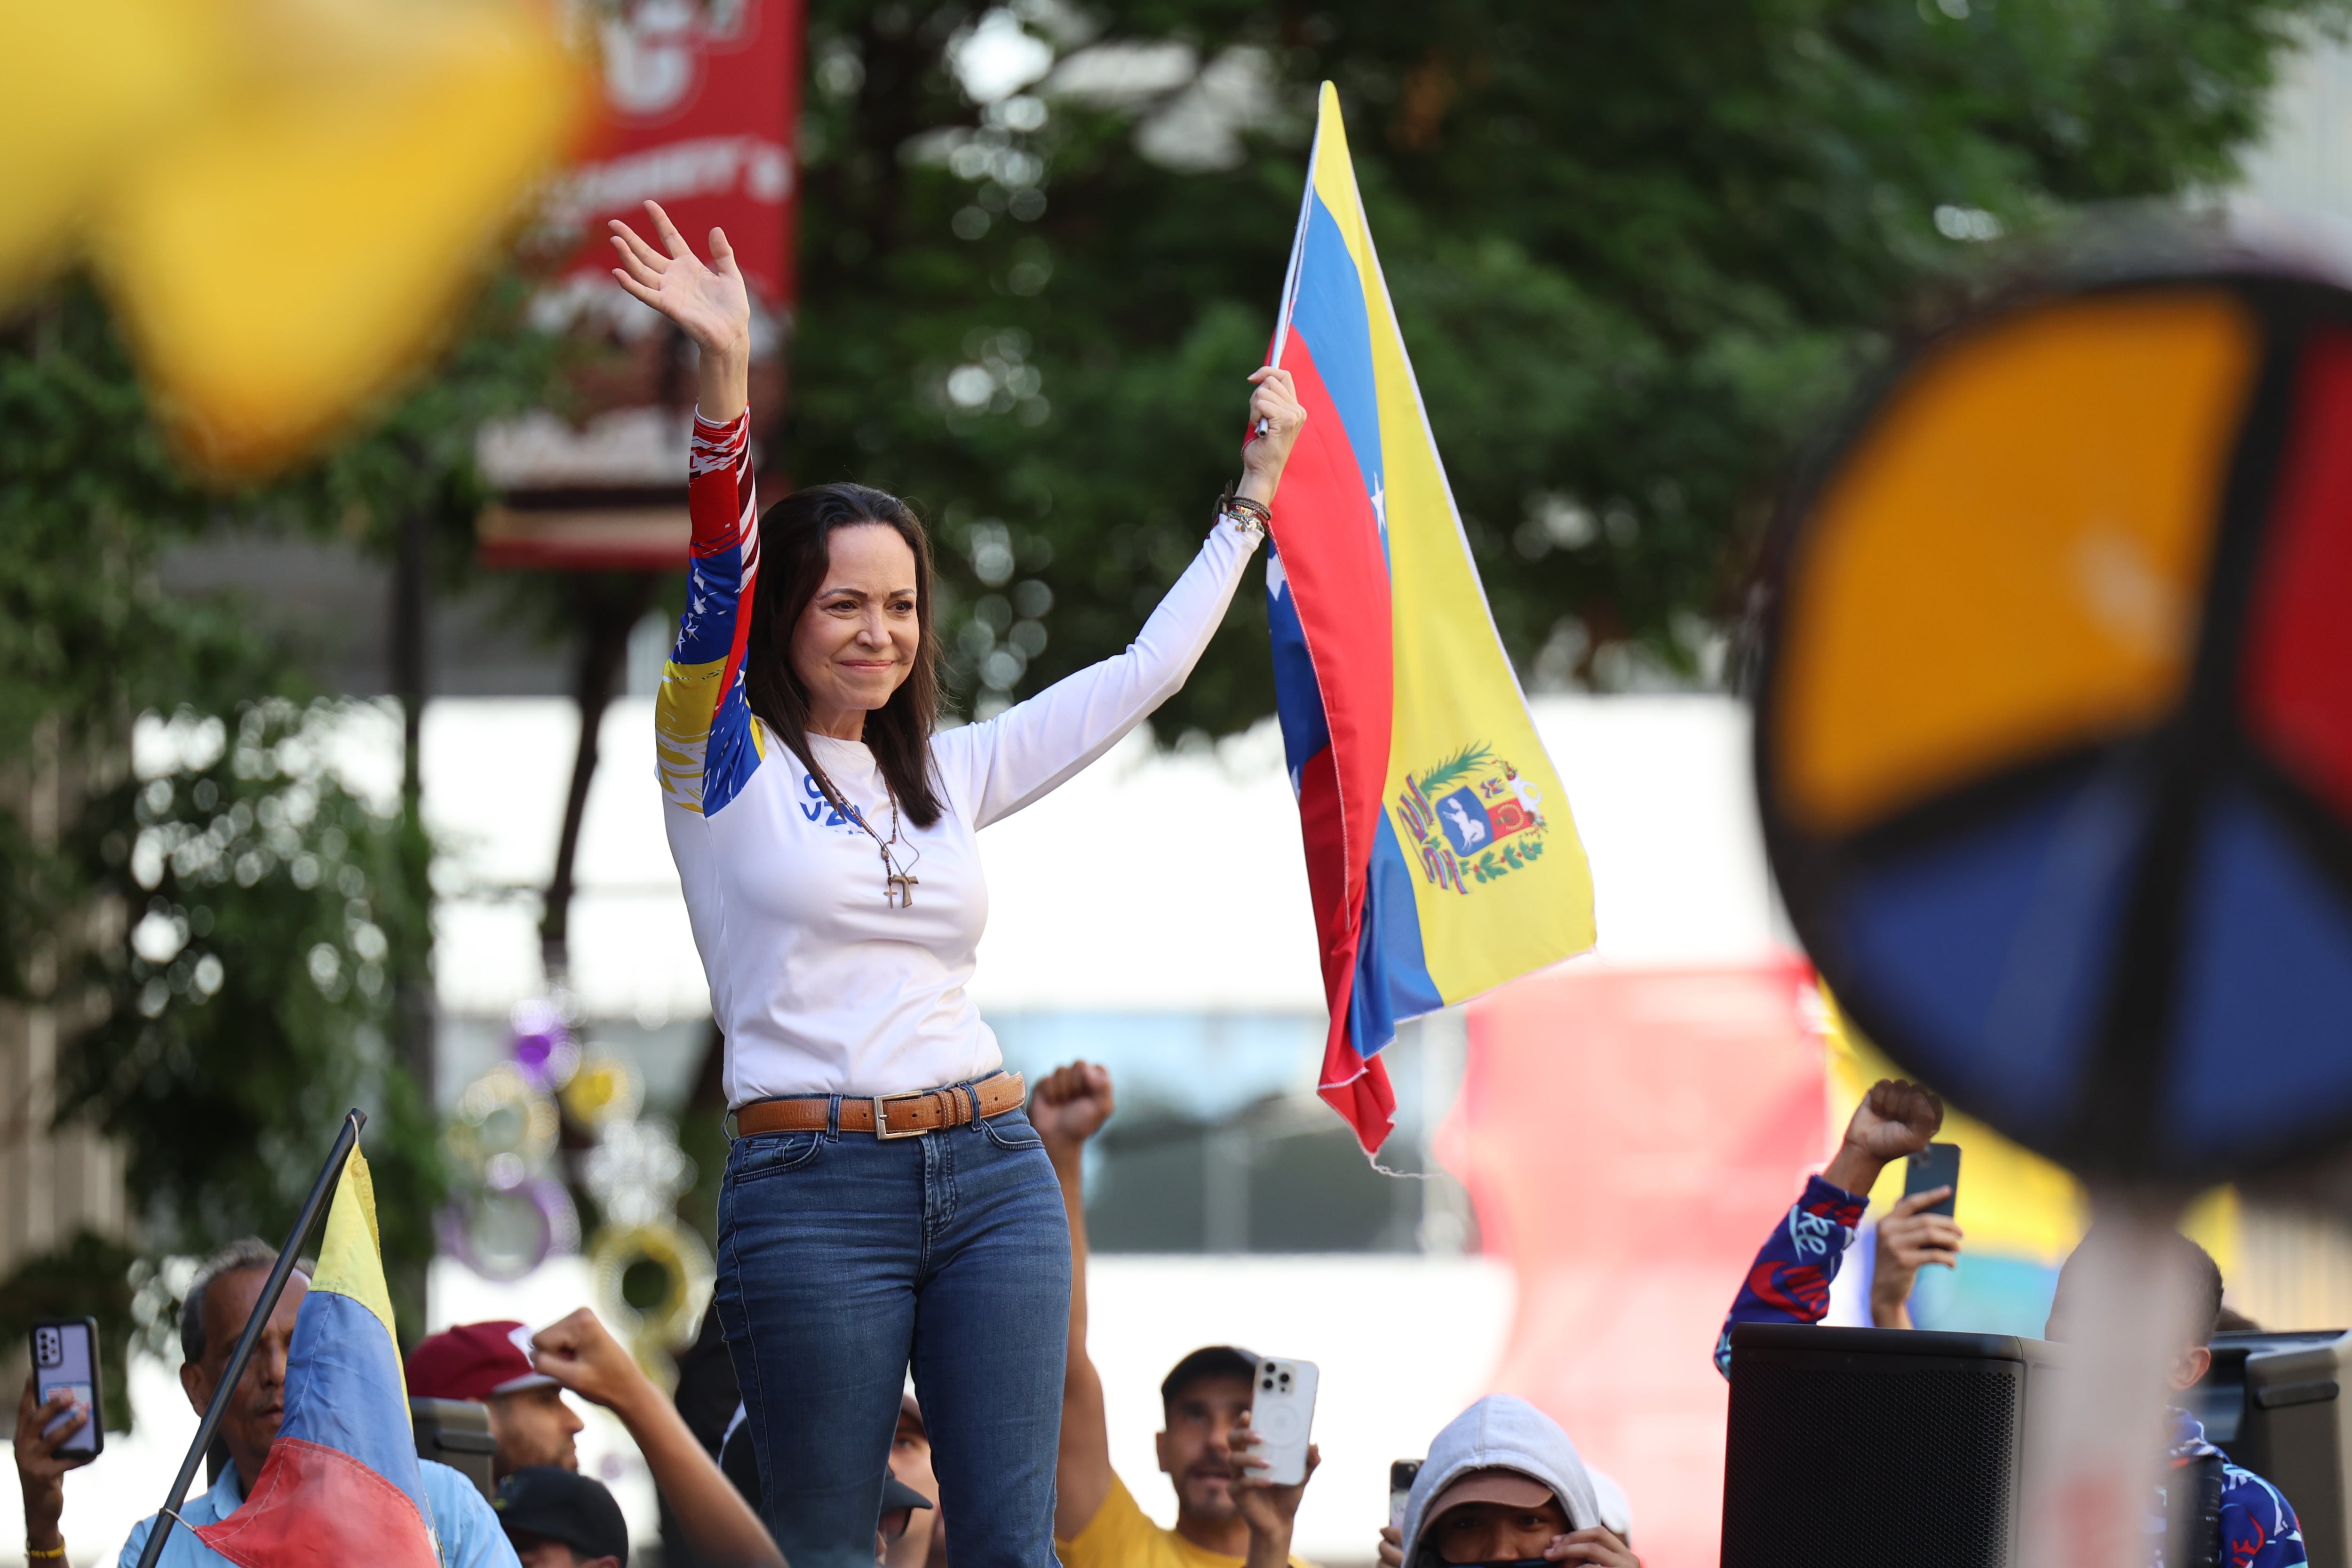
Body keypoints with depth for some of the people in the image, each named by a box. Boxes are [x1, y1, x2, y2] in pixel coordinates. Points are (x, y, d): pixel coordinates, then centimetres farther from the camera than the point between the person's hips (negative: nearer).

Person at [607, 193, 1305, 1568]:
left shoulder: (951, 774, 16)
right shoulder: (726, 763, 2)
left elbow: (1144, 674, 24)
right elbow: (716, 582, -13)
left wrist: (1255, 492, 26)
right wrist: (724, 376, -27)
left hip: (991, 1171, 4)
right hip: (811, 1189, -4)